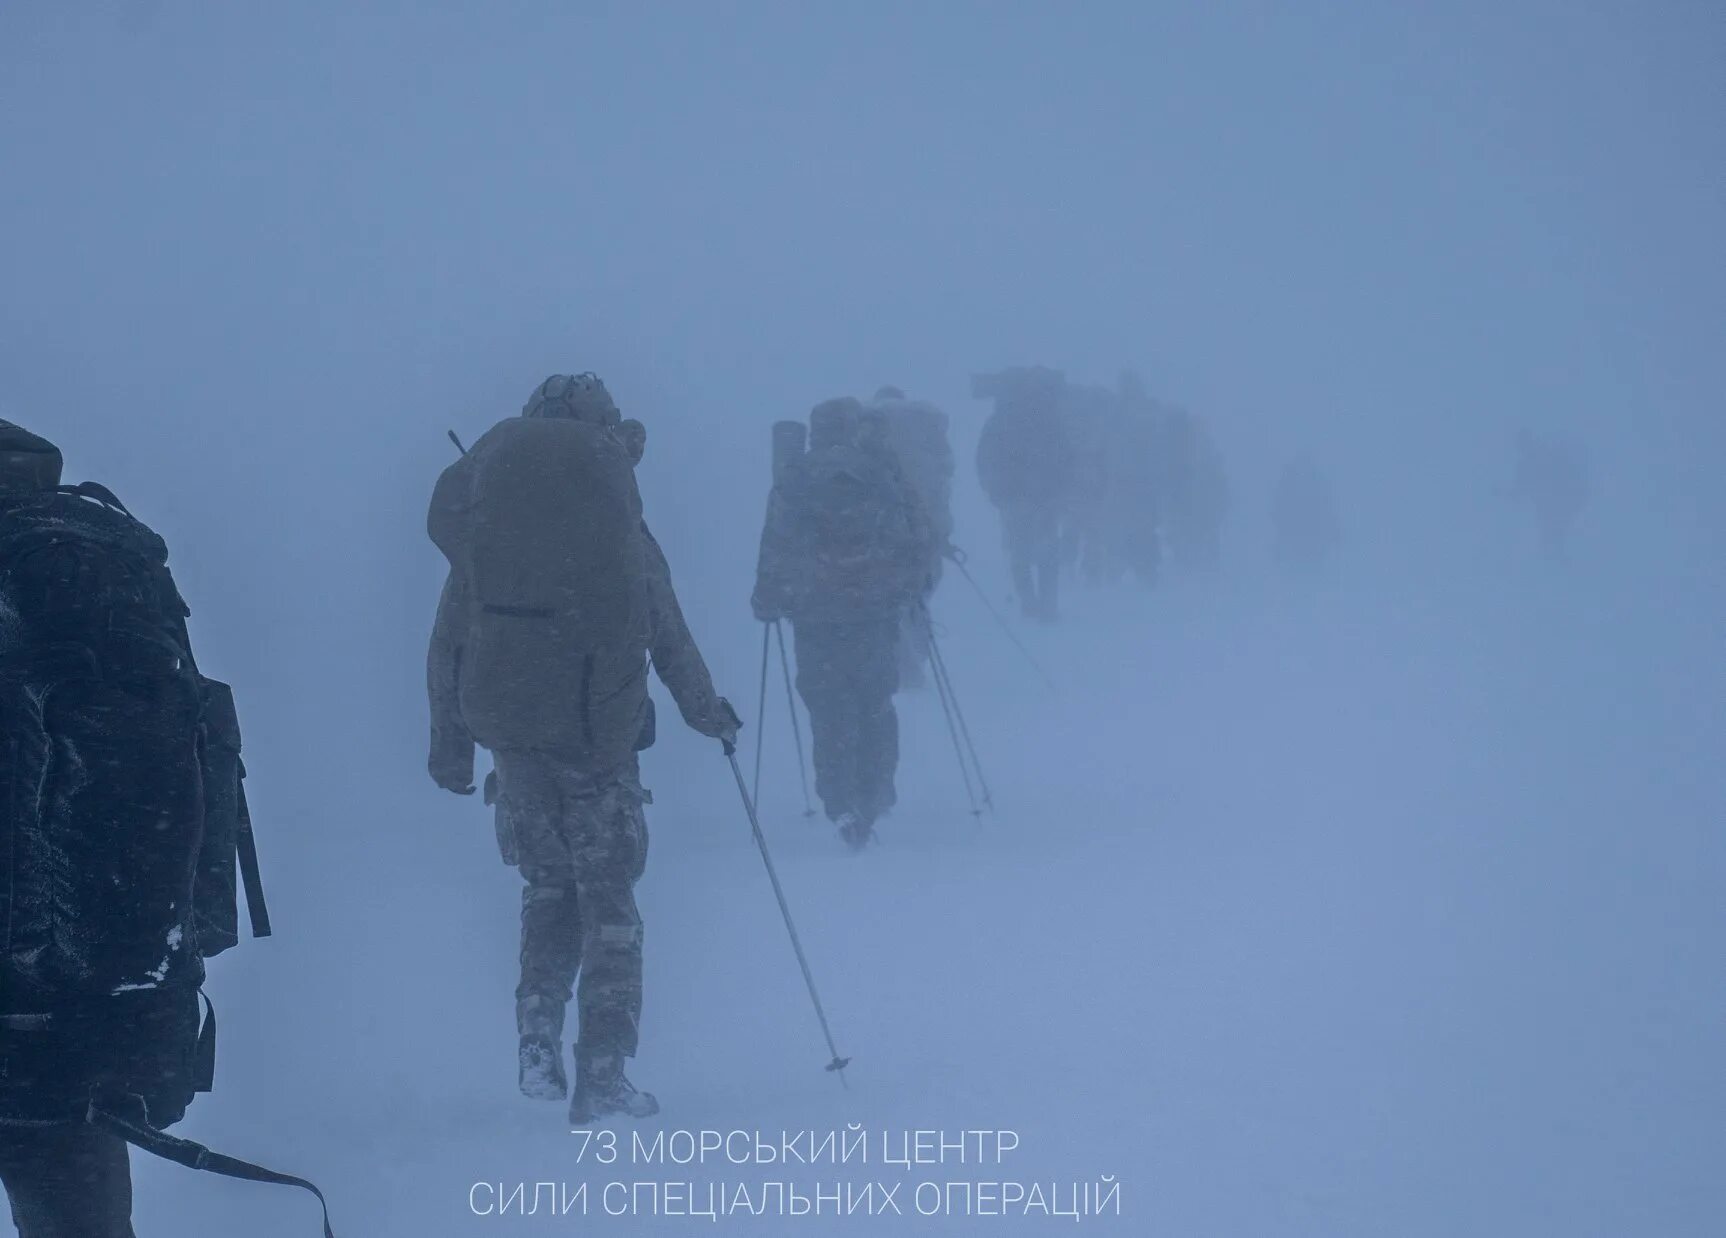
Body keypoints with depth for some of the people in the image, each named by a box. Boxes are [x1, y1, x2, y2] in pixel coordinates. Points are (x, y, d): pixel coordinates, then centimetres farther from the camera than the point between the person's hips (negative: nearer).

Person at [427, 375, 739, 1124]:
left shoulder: (480, 528, 3)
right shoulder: (622, 532, -4)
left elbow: (447, 646, 6)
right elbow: (670, 638, 5)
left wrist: (449, 744, 14)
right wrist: (706, 711, 21)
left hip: (512, 732, 3)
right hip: (599, 733, -3)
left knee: (548, 886, 20)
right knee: (609, 902, 6)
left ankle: (539, 1039, 6)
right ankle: (602, 1073, 1)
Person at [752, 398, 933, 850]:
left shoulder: (795, 482, -2)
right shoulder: (886, 476, 3)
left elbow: (777, 550, -4)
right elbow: (920, 538, 3)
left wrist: (768, 602, 7)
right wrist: (910, 590, 16)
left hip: (816, 617, -1)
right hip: (878, 612, 2)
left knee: (829, 710, 2)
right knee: (876, 703, 17)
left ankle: (842, 804, -8)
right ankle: (875, 794, 15)